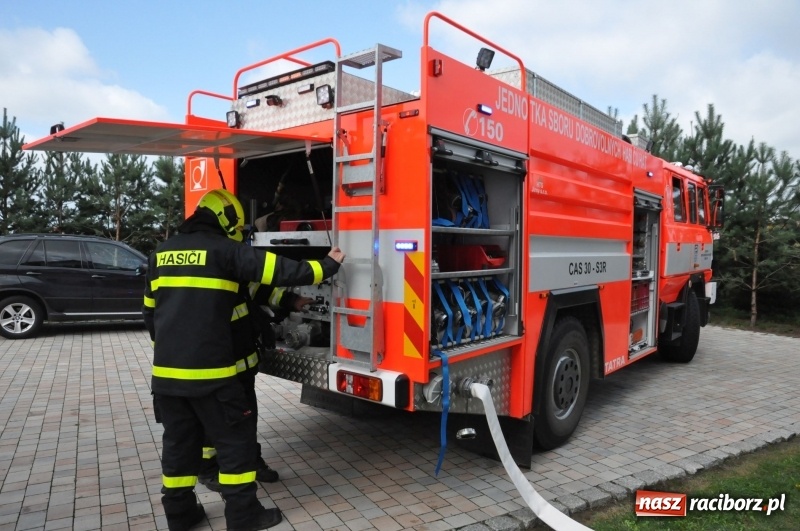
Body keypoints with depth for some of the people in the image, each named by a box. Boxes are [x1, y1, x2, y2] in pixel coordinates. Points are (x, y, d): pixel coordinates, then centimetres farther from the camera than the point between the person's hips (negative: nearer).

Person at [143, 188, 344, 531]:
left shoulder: (162, 253, 12)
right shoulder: (224, 250, -8)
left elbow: (150, 312, 19)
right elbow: (279, 270, -9)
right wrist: (327, 265, 3)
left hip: (166, 371, 7)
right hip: (209, 371, -6)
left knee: (179, 441, 18)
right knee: (235, 438, 7)